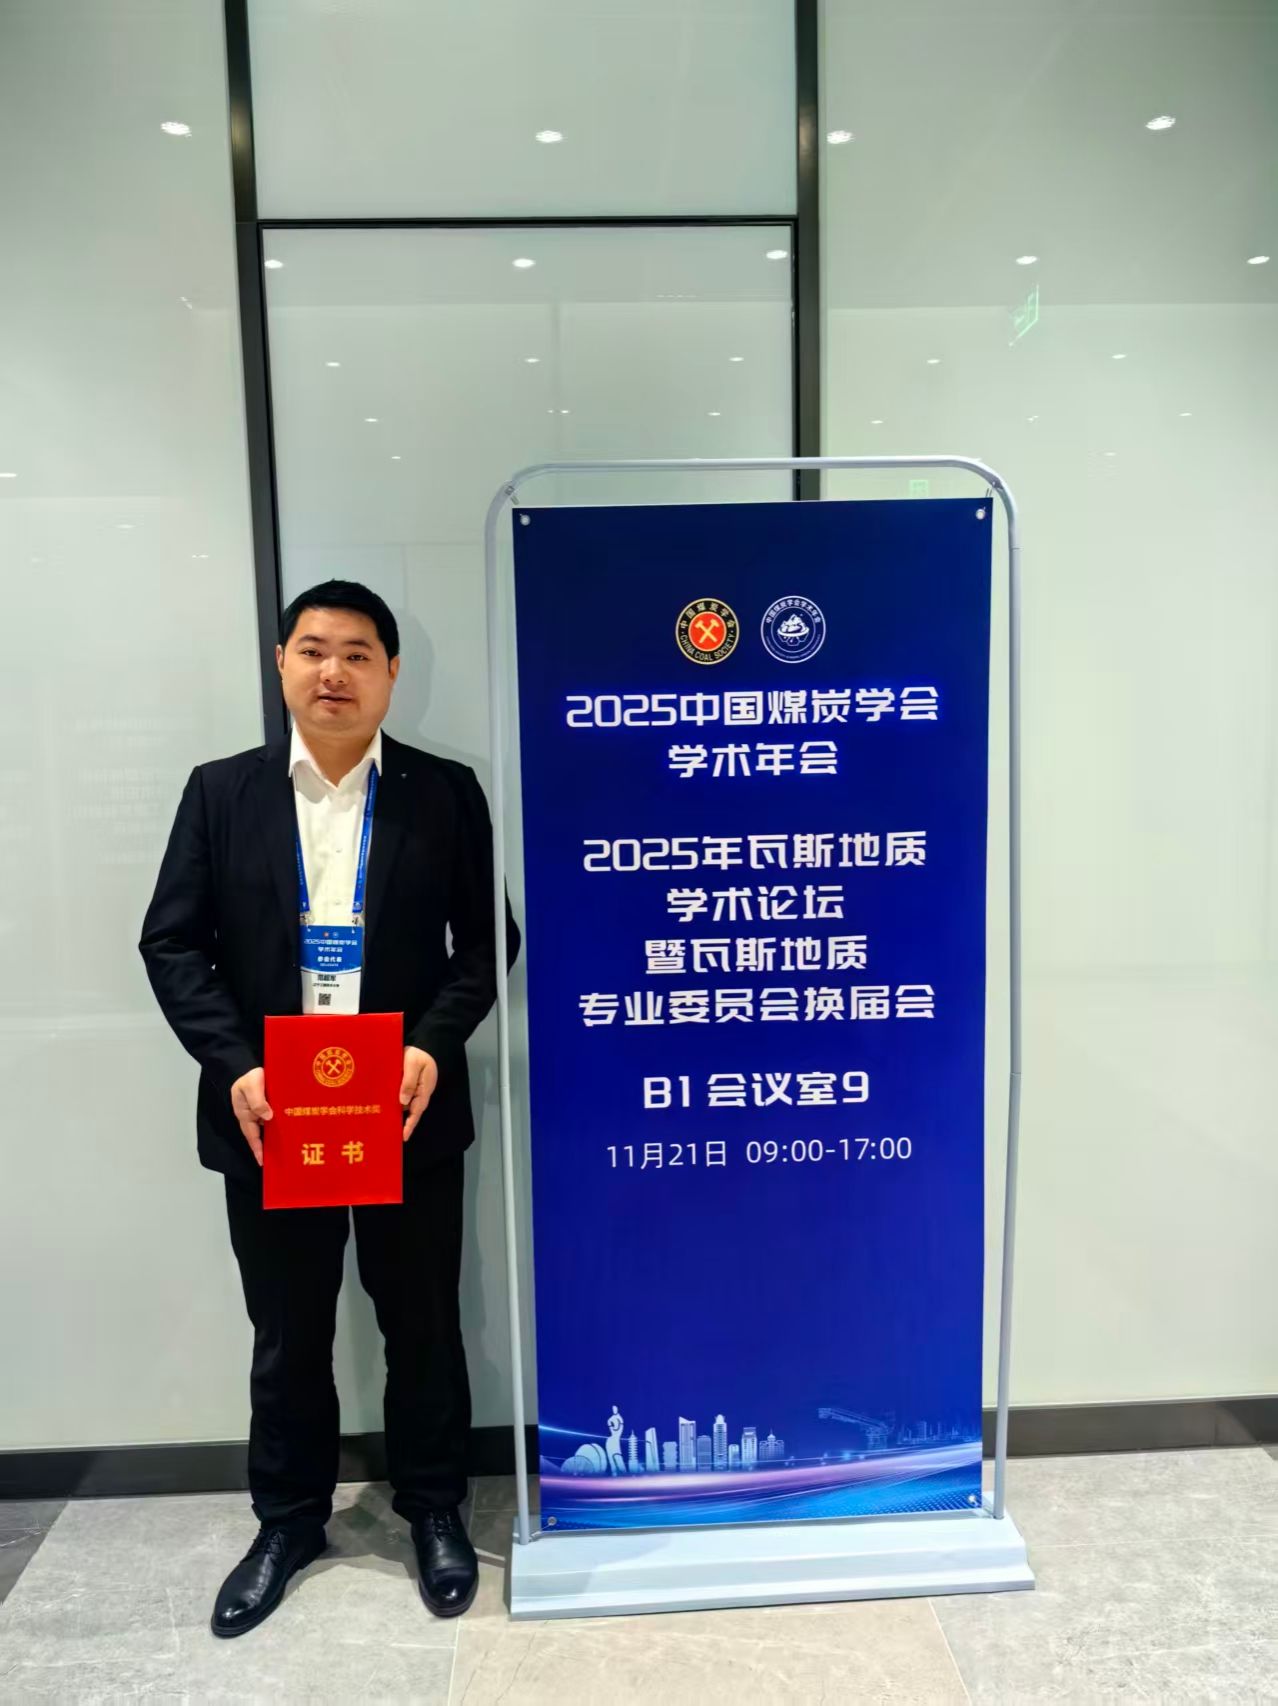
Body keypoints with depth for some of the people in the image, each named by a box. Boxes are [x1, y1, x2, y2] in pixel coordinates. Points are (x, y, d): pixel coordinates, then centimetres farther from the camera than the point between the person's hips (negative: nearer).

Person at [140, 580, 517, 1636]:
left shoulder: (445, 793, 0)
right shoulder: (221, 792, 3)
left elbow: (488, 937, -1)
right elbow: (173, 942, 0)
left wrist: (436, 1044, -15)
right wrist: (234, 1066, -12)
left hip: (408, 1112, -1)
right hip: (269, 1115, 1)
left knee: (423, 1325, 14)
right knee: (286, 1337, 17)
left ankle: (435, 1509, 37)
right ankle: (289, 1521, 39)